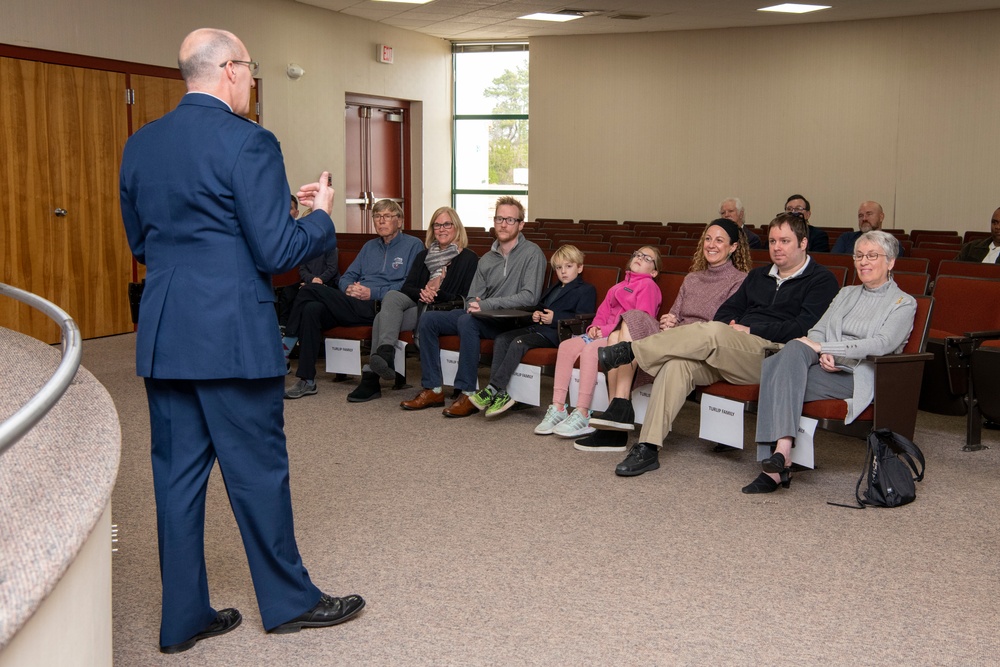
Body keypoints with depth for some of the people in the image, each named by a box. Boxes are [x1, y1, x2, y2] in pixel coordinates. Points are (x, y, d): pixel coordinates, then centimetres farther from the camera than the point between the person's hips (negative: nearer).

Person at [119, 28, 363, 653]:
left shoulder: (139, 146, 9)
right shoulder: (248, 142, -12)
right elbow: (276, 252, -14)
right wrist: (321, 214, 3)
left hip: (162, 339, 7)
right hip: (233, 338, -6)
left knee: (178, 473, 12)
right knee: (258, 471, 6)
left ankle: (184, 617, 21)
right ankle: (289, 601, 22)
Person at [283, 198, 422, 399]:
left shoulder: (413, 245, 5)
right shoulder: (369, 247, 28)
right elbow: (346, 277, 24)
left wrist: (373, 293, -15)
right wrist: (349, 288, -2)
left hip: (380, 309, -6)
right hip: (356, 306, 7)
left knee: (309, 291, -20)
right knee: (312, 309, -25)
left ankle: (285, 347, -7)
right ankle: (307, 380, -23)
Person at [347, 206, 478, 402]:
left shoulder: (468, 258, 7)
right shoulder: (424, 256, 25)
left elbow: (466, 299, -3)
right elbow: (406, 287, 13)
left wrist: (436, 295, -16)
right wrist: (421, 293, -10)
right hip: (418, 306, 5)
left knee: (384, 317, -26)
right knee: (392, 296, -29)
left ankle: (371, 378, -34)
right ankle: (385, 353, -42)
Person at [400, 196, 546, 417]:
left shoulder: (532, 253, -4)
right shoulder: (486, 259, 17)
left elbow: (530, 297, -15)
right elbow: (473, 297, 16)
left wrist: (487, 304, -19)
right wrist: (473, 304, -10)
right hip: (484, 318, 7)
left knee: (467, 321, -35)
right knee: (428, 319, -8)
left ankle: (468, 394, -30)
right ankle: (433, 389, -7)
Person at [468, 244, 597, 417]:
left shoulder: (586, 290, 2)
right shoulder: (553, 289, 30)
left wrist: (555, 318, -15)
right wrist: (536, 314, 16)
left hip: (554, 333, -9)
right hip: (538, 327, 9)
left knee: (518, 343, -29)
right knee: (501, 339, -12)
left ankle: (493, 389, -31)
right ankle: (500, 394, -23)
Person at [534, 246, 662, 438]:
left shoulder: (648, 285, 2)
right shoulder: (619, 287, 28)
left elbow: (641, 320, -12)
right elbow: (603, 312, 24)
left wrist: (607, 330, -14)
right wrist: (595, 327, 0)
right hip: (604, 334, 8)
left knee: (590, 349, -34)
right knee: (567, 346, -15)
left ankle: (583, 416, -38)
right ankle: (558, 409, -19)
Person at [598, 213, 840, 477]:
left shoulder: (821, 279, 8)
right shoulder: (758, 275, 29)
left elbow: (803, 328, -7)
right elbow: (727, 311, 22)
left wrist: (750, 331, -8)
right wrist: (730, 327, -1)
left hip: (770, 354, -6)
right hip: (730, 353, 6)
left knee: (712, 331, -33)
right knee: (677, 363, -23)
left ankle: (630, 350, -22)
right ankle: (647, 448, -27)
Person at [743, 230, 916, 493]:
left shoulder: (904, 303, 8)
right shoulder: (846, 293, 27)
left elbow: (882, 345, -10)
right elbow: (817, 331, 16)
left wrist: (825, 347, -14)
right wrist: (823, 354, -9)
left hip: (859, 377, -5)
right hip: (825, 367, 5)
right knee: (794, 349, -32)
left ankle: (778, 465, -34)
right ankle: (781, 454, -40)